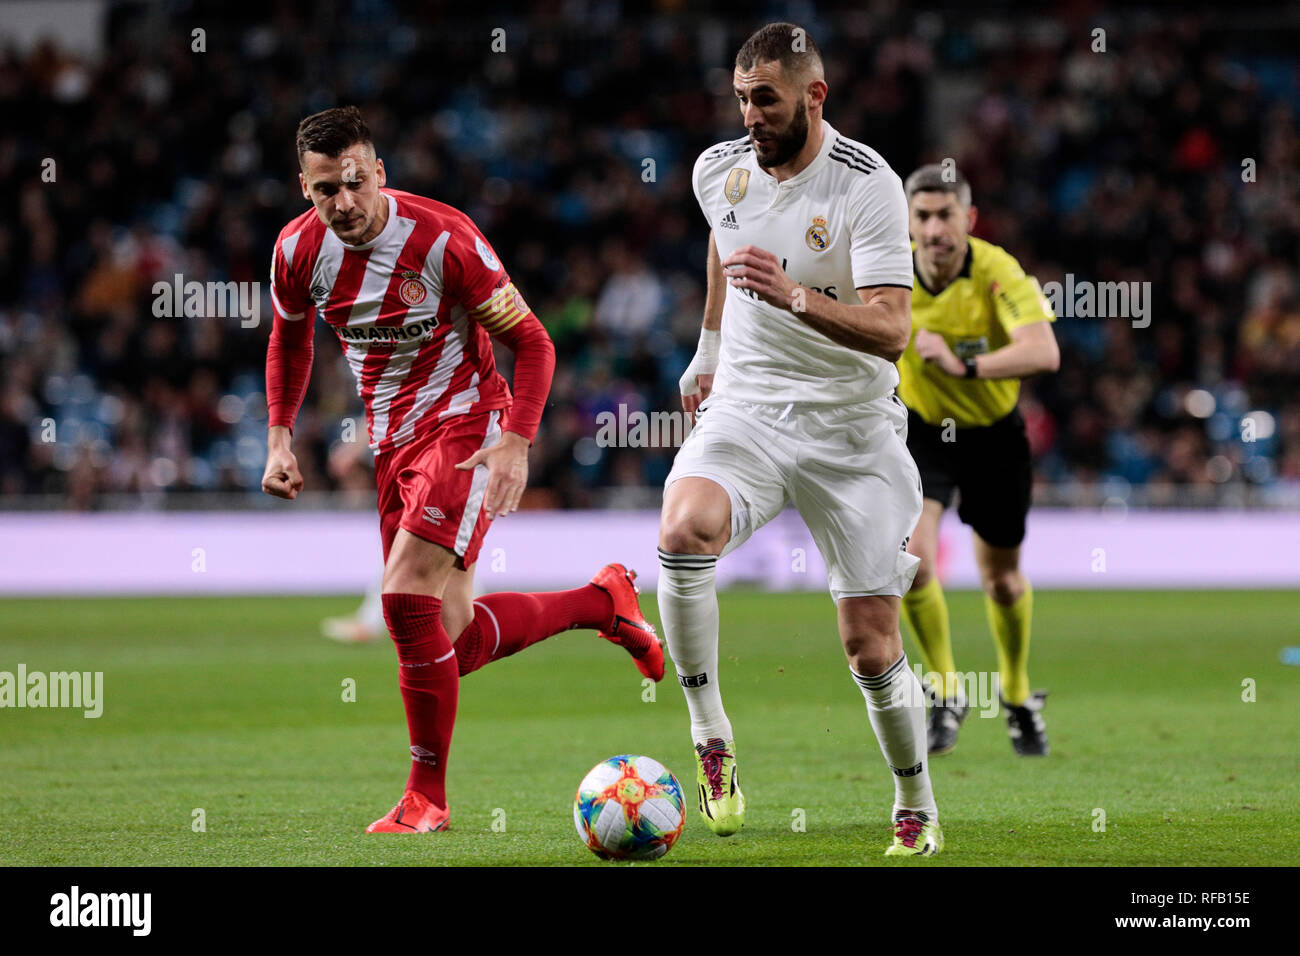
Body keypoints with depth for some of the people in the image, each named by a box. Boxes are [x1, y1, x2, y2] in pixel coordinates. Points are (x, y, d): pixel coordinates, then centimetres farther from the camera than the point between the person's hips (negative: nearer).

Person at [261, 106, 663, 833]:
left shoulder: (443, 238, -19)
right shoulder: (298, 250, -4)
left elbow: (532, 342, -12)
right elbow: (291, 338, 18)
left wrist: (516, 442, -24)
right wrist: (280, 436, 8)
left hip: (466, 425, -7)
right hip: (393, 441, 7)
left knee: (407, 597, -23)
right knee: (452, 641, 7)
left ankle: (427, 796, -8)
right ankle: (601, 602, 32)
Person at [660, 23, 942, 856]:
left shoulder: (869, 185, -15)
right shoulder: (720, 169, 1)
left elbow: (890, 329, -23)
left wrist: (795, 297, -39)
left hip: (851, 428, -3)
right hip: (746, 411, 3)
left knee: (870, 645, -2)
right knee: (684, 531, -30)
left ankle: (918, 809, 22)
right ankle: (711, 741, -16)